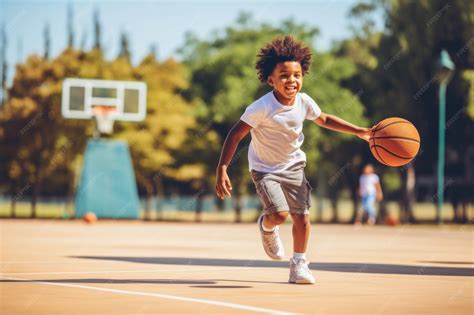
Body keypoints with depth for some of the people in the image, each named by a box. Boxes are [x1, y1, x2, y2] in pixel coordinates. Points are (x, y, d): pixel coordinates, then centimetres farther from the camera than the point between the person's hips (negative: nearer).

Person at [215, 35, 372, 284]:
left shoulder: (304, 102, -11)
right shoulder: (262, 108, -27)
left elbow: (323, 119, 9)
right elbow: (235, 135, -23)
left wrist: (358, 131, 4)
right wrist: (221, 170, -29)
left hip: (293, 166, 5)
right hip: (264, 168, -4)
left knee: (302, 215, -3)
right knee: (279, 213, -21)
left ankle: (299, 264, 15)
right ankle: (266, 227, 17)